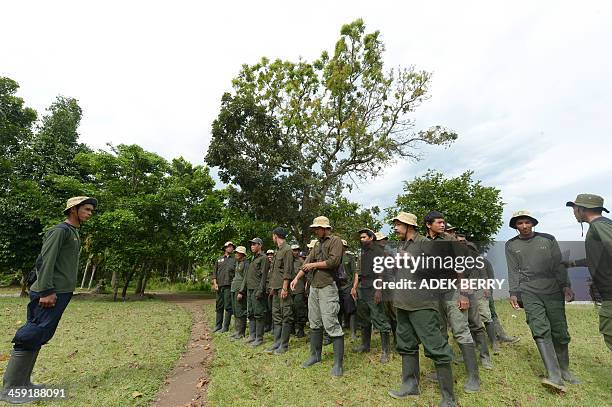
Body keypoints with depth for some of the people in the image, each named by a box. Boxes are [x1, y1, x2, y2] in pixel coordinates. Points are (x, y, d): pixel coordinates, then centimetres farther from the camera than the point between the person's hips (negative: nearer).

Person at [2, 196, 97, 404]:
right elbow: (45, 261, -18)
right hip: (51, 293, -9)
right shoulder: (60, 230, -11)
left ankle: (23, 382, 21)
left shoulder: (75, 233, 17)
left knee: (39, 338, 13)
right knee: (31, 338, -4)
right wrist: (47, 291, -21)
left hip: (62, 293, 9)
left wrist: (53, 291, 20)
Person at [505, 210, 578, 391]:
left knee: (560, 332, 4)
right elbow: (513, 271, 5)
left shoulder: (548, 239, 9)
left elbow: (558, 265, 6)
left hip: (553, 291, 1)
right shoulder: (511, 245, 7)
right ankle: (554, 376, -14)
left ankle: (564, 370, 24)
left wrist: (565, 285, -5)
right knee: (540, 330, -13)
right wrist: (513, 293, -2)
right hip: (529, 292, -1)